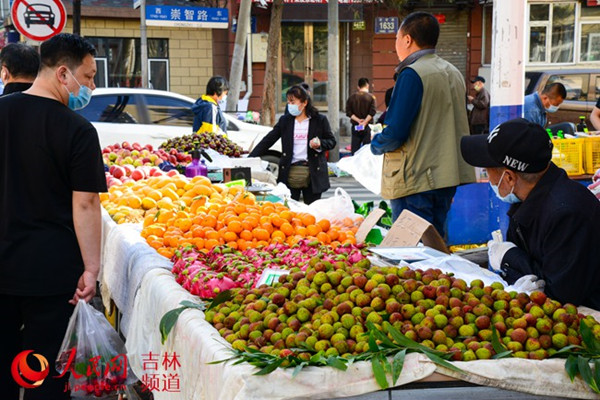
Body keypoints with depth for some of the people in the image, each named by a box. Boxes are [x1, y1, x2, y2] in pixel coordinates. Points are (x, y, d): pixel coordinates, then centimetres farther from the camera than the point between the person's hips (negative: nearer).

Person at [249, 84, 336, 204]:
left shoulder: (320, 120, 3)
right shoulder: (285, 120, 8)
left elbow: (331, 141, 10)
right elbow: (268, 140, 7)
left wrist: (320, 144, -13)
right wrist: (250, 159, -2)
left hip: (313, 173, -1)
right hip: (290, 173, 1)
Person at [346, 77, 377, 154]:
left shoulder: (352, 97, 2)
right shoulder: (371, 97, -5)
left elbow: (348, 112, -3)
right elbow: (372, 112, -13)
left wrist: (358, 120, -7)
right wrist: (365, 122, -11)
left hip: (355, 126, 2)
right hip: (367, 127, -2)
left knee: (354, 148, 5)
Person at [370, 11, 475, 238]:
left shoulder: (412, 74, -14)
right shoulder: (453, 73, 12)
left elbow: (395, 132, -19)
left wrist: (376, 145, 0)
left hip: (415, 180, -9)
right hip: (447, 176, 9)